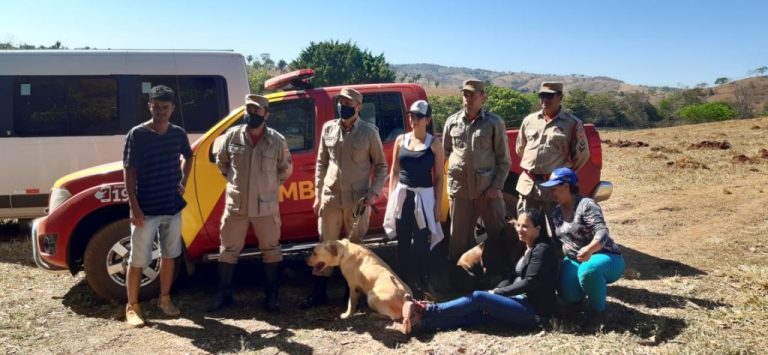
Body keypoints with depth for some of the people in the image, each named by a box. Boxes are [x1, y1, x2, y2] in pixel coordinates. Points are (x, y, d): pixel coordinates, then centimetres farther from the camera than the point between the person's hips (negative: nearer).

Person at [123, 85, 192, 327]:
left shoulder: (178, 134, 3)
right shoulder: (137, 134, -10)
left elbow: (188, 157, 24)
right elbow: (129, 171, -10)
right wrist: (134, 207, -16)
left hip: (173, 206, 5)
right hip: (146, 209, -4)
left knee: (169, 255, 15)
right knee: (138, 260, 2)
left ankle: (165, 299, 30)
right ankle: (132, 306, 16)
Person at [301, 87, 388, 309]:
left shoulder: (369, 132, -5)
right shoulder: (328, 128, 3)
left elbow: (381, 166, 1)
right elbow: (321, 163, 9)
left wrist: (374, 192, -11)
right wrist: (318, 194, 7)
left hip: (357, 200, -3)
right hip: (330, 197, 3)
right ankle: (319, 291, 23)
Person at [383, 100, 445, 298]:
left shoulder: (434, 144, -3)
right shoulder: (401, 140, 5)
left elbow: (439, 177, -2)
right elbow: (394, 172, 10)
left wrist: (437, 206, -6)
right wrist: (391, 197, 4)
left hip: (424, 197, -3)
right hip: (402, 196, 3)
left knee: (421, 243, 1)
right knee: (403, 243, 9)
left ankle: (422, 285, 17)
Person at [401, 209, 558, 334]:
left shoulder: (542, 249, -8)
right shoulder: (527, 249, 20)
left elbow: (529, 283, -16)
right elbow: (513, 278, 16)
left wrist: (496, 292, -10)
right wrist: (495, 292, -3)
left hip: (533, 311, -8)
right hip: (520, 302, 8)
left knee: (478, 297, -24)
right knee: (476, 310, -15)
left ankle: (425, 310, -27)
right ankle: (421, 321, -31)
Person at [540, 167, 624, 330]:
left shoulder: (586, 205, -18)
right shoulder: (556, 212, 5)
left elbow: (602, 231, -32)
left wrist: (590, 249, -53)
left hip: (605, 257, -6)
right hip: (574, 260, 7)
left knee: (588, 270, -41)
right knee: (568, 295, -18)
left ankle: (598, 311, -14)